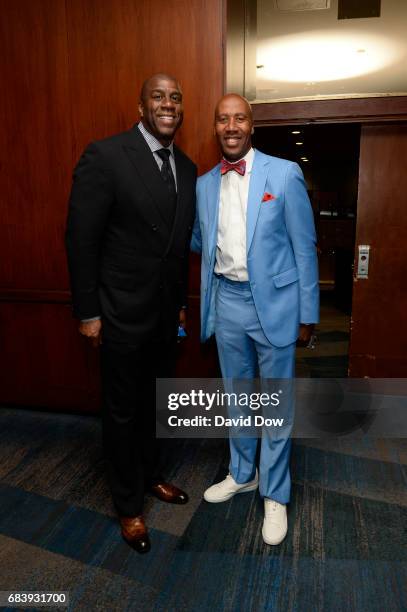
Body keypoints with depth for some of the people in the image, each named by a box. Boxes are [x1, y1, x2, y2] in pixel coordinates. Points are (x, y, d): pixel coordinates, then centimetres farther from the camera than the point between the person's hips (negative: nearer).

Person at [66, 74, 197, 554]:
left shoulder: (186, 168, 7)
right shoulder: (105, 155, -12)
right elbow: (81, 238, -13)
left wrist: (180, 302, 14)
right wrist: (88, 312, -12)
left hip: (166, 314, 6)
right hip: (123, 314, -6)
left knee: (153, 403, 21)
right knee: (123, 411, 11)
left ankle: (149, 476, 45)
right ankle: (128, 504, 34)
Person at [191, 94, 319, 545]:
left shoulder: (284, 173, -5)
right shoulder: (204, 184, 7)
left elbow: (304, 247, -5)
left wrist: (307, 314, -5)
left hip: (273, 302, -4)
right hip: (226, 301, 4)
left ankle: (275, 495, 29)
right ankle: (242, 474, 40)